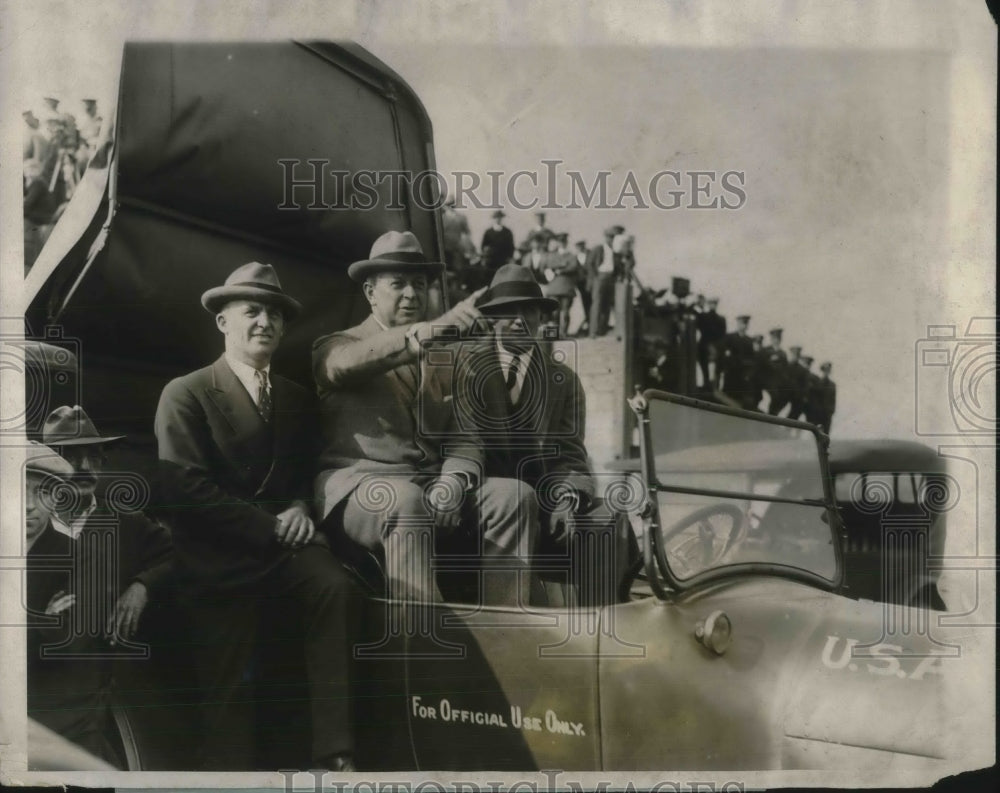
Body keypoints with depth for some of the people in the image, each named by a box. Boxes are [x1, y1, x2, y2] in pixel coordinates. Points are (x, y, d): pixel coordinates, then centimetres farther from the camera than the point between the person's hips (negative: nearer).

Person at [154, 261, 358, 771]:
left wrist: (299, 510, 0)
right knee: (226, 685, -7)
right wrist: (270, 527, -15)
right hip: (218, 555, -3)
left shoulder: (296, 399, 18)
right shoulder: (185, 394, -1)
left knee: (336, 588, -27)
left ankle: (333, 755, -25)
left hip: (282, 540, 3)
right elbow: (184, 487, -12)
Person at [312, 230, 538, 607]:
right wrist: (434, 329, -37)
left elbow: (465, 439, 12)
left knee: (515, 495, -19)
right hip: (359, 485, -5)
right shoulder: (336, 348, 8)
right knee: (406, 501, -37)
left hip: (432, 487, 5)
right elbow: (348, 363, -20)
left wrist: (451, 486, -13)